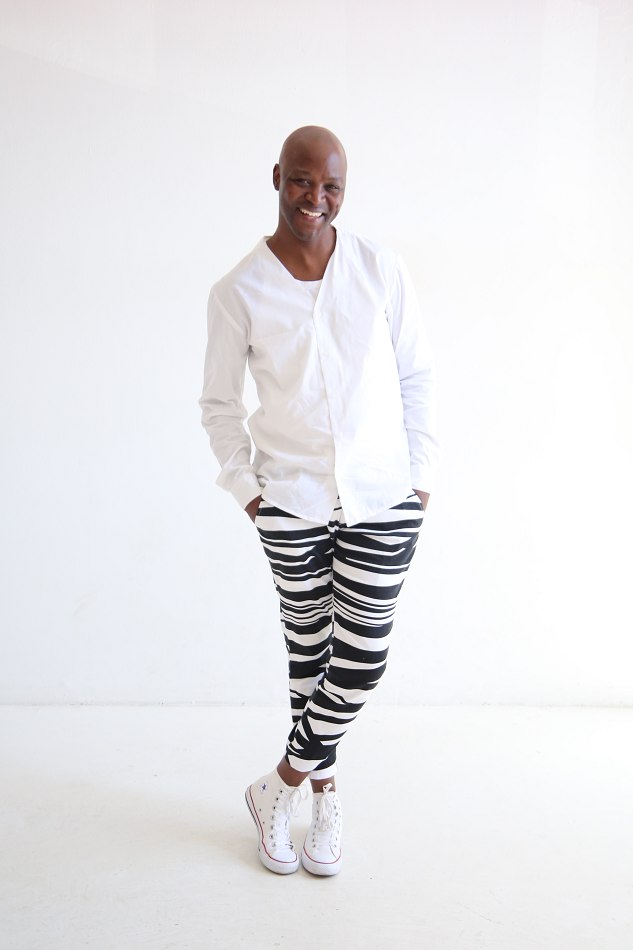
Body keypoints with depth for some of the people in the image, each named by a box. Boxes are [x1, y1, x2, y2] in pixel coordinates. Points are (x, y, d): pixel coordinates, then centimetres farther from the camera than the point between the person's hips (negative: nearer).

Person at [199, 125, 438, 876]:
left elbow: (416, 378, 5)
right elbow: (218, 402, 5)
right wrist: (245, 485, -1)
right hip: (292, 501, -1)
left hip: (384, 498, 1)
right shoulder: (238, 292, -4)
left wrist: (422, 471, 3)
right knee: (308, 652, 11)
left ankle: (283, 784, 25)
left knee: (363, 658, 2)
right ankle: (323, 792, 33)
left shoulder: (383, 272, -2)